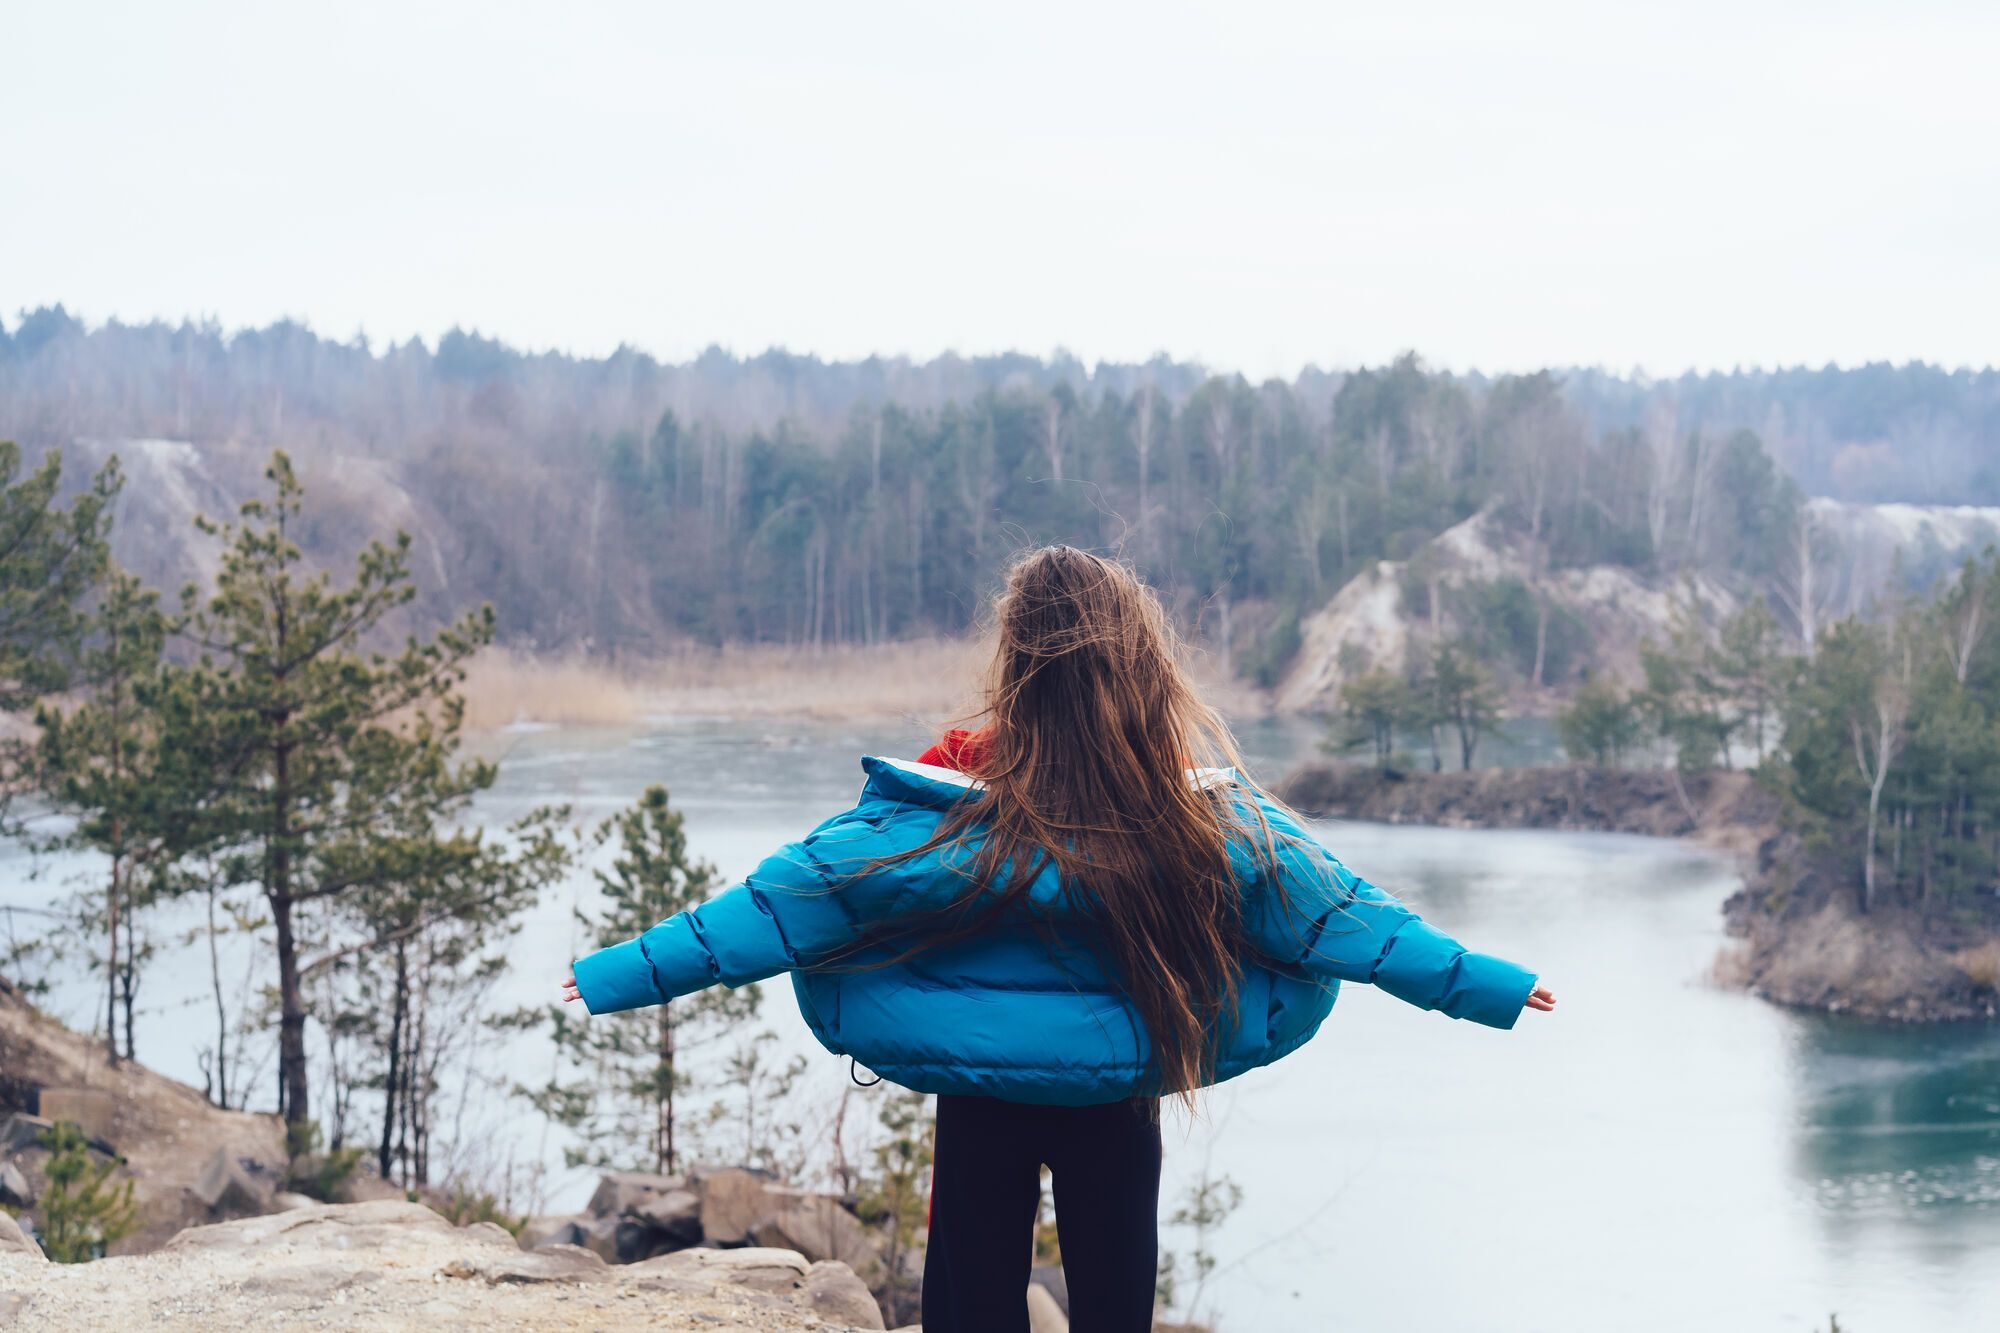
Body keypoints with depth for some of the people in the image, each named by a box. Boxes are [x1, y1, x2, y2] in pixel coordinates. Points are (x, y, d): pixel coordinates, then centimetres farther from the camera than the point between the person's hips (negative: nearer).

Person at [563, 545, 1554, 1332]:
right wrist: (1490, 987, 2)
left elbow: (775, 908, -19)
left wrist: (618, 976, -12)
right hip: (1121, 1103, 1)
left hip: (982, 1103, -1)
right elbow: (1350, 919, -9)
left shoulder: (943, 822, -20)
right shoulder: (1212, 822, -16)